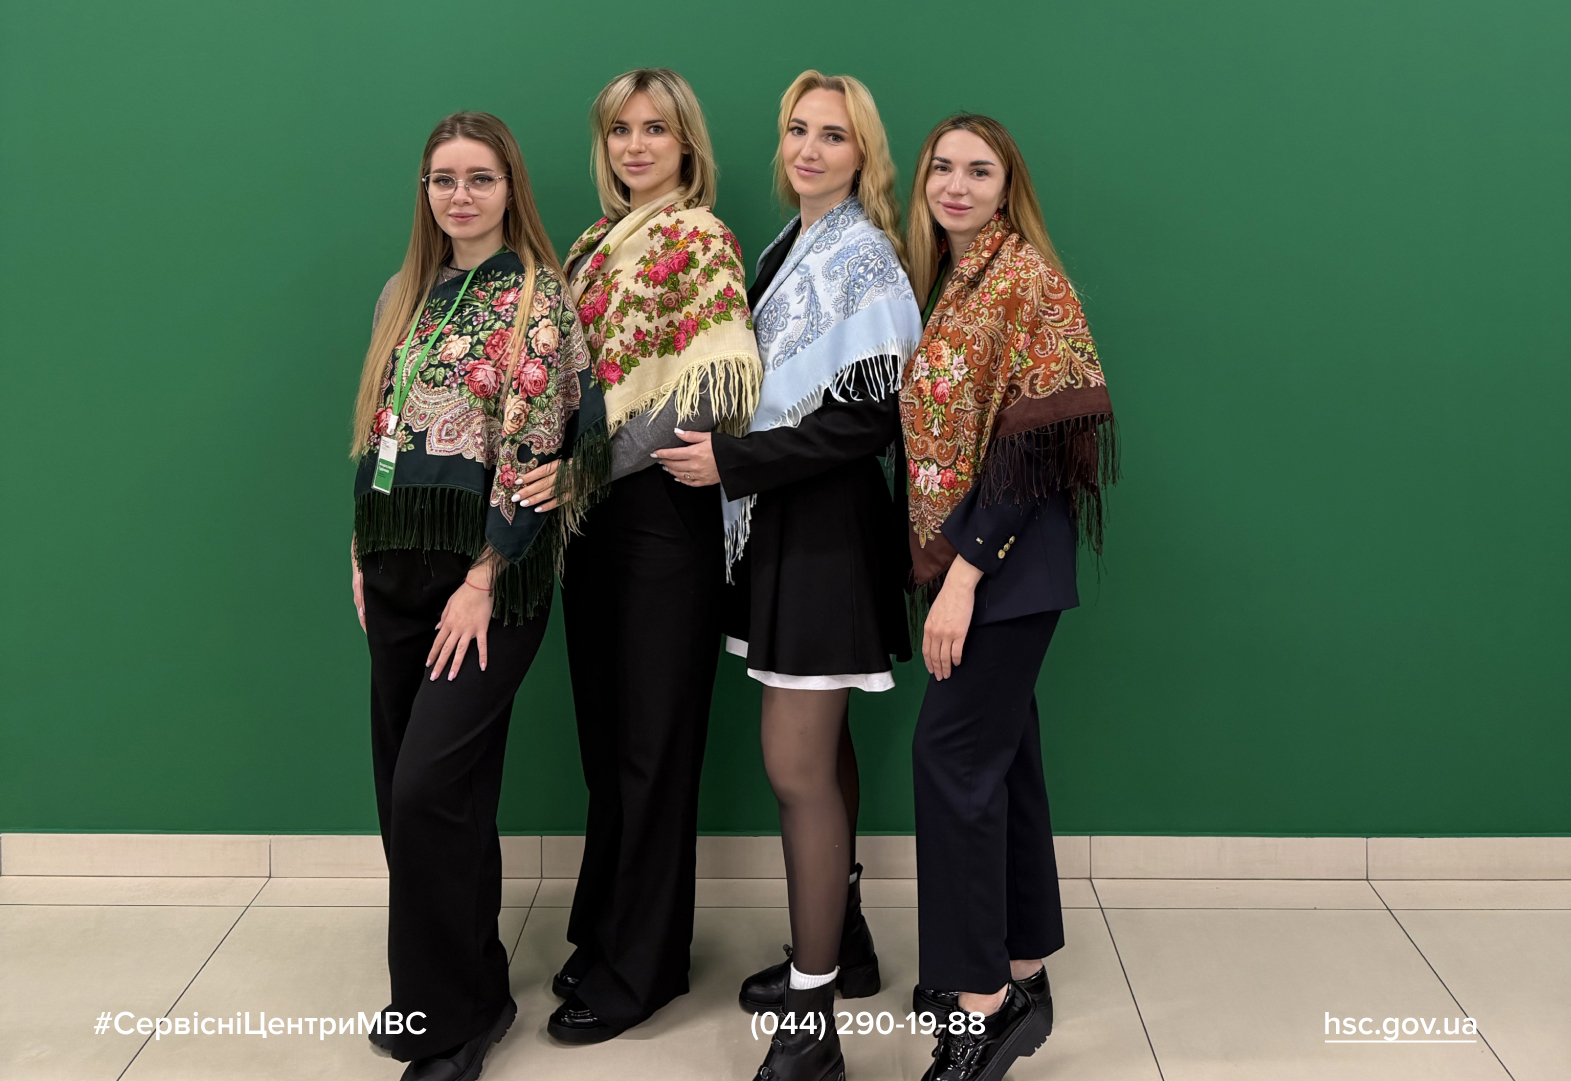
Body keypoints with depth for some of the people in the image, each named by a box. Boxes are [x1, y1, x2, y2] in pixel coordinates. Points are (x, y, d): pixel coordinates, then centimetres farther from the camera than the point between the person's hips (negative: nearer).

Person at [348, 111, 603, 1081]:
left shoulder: (535, 298, -7)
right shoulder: (407, 294, 14)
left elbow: (532, 452, -13)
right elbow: (379, 432, 17)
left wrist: (482, 581, -15)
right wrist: (365, 555, 13)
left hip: (486, 569, -7)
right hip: (399, 565, 7)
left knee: (432, 791, -10)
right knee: (406, 787, 9)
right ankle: (428, 994, 26)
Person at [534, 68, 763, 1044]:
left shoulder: (699, 240, -8)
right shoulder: (599, 242, 16)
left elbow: (711, 388, -19)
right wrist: (565, 476, 2)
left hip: (663, 515, -7)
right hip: (594, 514, 7)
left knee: (651, 741, 1)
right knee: (605, 732, 14)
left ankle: (639, 967, 14)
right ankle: (606, 933, 29)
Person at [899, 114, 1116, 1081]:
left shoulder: (1026, 275, -11)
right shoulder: (949, 282, 14)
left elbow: (1036, 440, -18)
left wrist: (964, 571, -20)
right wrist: (945, 564, 8)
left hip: (1009, 555, -9)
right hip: (963, 554, 9)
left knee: (955, 749, -9)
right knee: (1001, 749, 12)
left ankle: (981, 1001, 0)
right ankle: (1023, 974, 22)